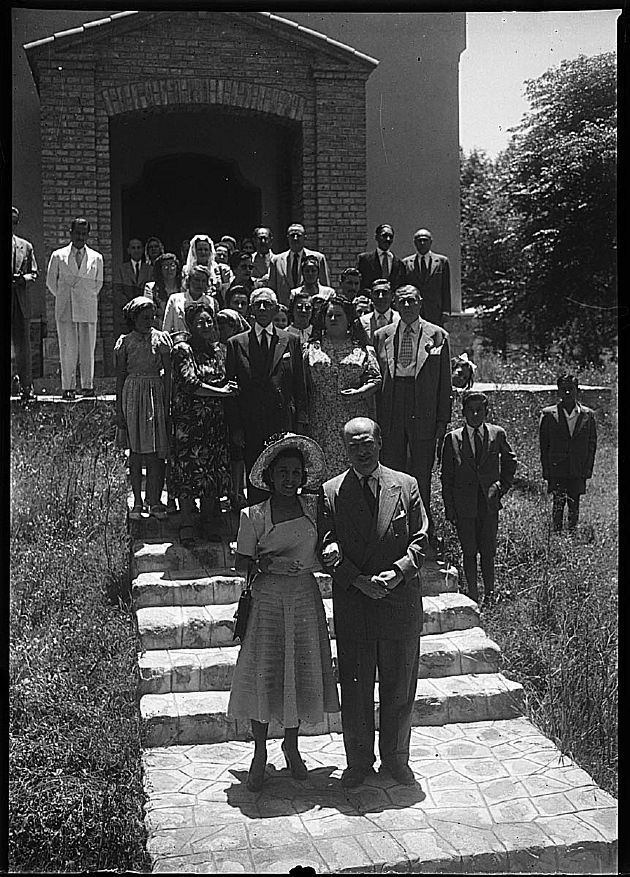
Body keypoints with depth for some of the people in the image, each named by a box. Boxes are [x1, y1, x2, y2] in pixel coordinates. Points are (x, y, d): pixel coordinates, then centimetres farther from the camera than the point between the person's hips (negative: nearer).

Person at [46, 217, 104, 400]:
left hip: (88, 309, 1)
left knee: (88, 350, 0)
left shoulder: (96, 258, 9)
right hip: (65, 309, -1)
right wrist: (63, 298, 14)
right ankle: (67, 388, 5)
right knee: (67, 350, -1)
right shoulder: (58, 256, 6)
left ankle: (87, 386, 8)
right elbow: (50, 281, 13)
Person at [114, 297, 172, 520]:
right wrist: (119, 410, 3)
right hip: (133, 395, 0)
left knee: (156, 452, -1)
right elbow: (120, 377, 7)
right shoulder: (125, 342, 5)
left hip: (156, 394, 0)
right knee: (135, 451, 4)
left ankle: (155, 501, 8)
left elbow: (168, 374, 3)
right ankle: (137, 502, 11)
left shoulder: (161, 339, 4)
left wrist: (167, 404, -4)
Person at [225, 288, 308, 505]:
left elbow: (300, 387, 9)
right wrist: (235, 428, -2)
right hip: (251, 427, 0)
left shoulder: (290, 341, 10)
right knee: (254, 482, 3)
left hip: (284, 423, 0)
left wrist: (300, 423, 0)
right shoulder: (236, 344, 8)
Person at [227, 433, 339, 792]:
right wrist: (263, 564, -20)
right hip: (268, 600, -2)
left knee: (302, 673, 9)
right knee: (264, 673, 1)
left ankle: (292, 745, 30)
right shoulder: (254, 516, -4)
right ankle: (260, 752, 19)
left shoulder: (314, 508, 3)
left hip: (305, 598, 2)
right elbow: (242, 564, -3)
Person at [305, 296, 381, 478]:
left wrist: (359, 393, -15)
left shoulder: (361, 349, 9)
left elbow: (375, 379, 4)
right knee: (323, 467, -2)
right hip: (321, 421, 1)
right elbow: (302, 383, 9)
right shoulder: (312, 349, 11)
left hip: (355, 421, 0)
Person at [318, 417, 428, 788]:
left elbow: (420, 541, 0)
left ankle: (396, 757, 31)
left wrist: (397, 573, -16)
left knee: (399, 688, 12)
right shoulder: (330, 492, -1)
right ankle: (358, 761, 27)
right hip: (351, 605, 0)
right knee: (355, 688, 9)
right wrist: (359, 581, -16)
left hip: (401, 601, 1)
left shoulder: (406, 486, 2)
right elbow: (329, 549, -4)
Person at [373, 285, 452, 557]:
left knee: (421, 479, 1)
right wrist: (377, 419, 3)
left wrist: (442, 421, 0)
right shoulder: (381, 336, 10)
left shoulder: (437, 336, 6)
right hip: (390, 416, 2)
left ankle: (425, 539, 11)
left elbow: (444, 384, 5)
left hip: (424, 416, -2)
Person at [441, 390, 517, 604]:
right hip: (464, 504, 0)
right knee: (469, 552, 6)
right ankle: (473, 595, 17)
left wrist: (503, 485, 10)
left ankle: (489, 594, 18)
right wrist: (449, 508, -1)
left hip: (490, 502, 0)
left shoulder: (497, 434, 2)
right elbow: (446, 477, 2)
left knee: (488, 551, 5)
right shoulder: (452, 439, -1)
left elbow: (510, 460, 20)